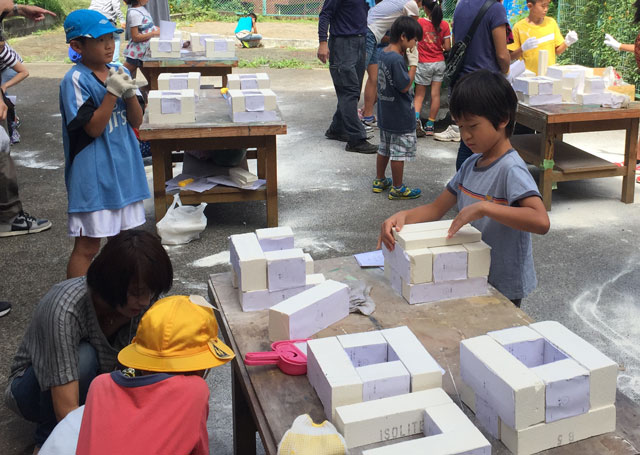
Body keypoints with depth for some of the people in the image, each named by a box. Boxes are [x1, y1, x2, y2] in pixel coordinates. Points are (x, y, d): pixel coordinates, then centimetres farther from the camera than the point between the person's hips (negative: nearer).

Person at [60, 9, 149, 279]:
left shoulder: (118, 73, 5)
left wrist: (130, 92, -13)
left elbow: (136, 121, 4)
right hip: (93, 176, -7)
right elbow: (93, 128, -18)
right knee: (88, 245, -1)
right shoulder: (76, 80, -14)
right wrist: (112, 92, -23)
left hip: (124, 168, 7)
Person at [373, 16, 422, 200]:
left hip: (385, 114, 9)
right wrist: (413, 63, -15)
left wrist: (408, 60, 3)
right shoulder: (397, 59, -24)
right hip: (400, 117, -9)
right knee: (399, 152, 2)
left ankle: (379, 181, 33)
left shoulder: (383, 54, 5)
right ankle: (397, 189, 12)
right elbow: (405, 86, -22)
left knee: (384, 148, 21)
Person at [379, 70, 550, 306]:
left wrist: (483, 207, -39)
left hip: (503, 289, -7)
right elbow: (436, 209, 7)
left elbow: (541, 221, -36)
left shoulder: (510, 169, -22)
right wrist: (402, 216, -12)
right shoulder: (471, 164, 2)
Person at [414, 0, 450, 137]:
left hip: (424, 64, -2)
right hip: (439, 63, 2)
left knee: (419, 95, 7)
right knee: (435, 94, 6)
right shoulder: (444, 25, -4)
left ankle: (416, 119, -17)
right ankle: (430, 126, 11)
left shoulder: (420, 22, -10)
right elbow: (447, 47, -4)